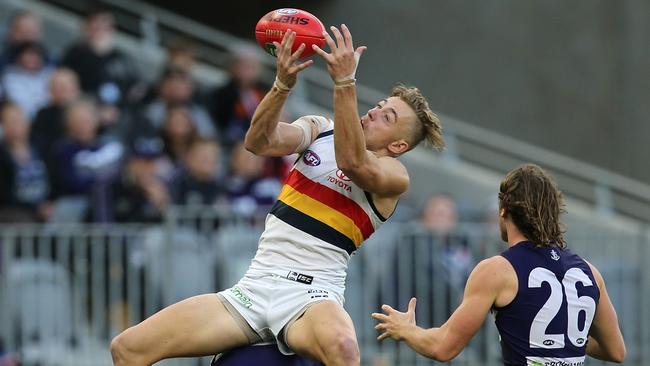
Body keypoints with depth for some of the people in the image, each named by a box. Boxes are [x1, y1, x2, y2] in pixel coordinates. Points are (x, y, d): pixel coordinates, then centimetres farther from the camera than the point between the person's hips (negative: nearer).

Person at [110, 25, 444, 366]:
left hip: (311, 296, -5)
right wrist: (282, 84, -25)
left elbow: (352, 162, -24)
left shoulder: (394, 174, 0)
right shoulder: (318, 128, 13)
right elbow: (260, 142, -7)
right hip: (253, 287, 5)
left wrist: (344, 82, -33)